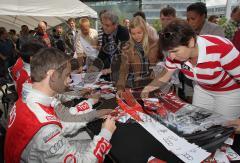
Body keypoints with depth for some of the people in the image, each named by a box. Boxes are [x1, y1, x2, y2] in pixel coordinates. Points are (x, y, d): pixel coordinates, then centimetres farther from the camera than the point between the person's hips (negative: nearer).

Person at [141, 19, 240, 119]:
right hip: (202, 90, 4)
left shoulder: (221, 49, -39)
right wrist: (148, 88, -16)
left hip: (230, 92, -4)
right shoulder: (175, 54, -22)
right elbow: (164, 77, -3)